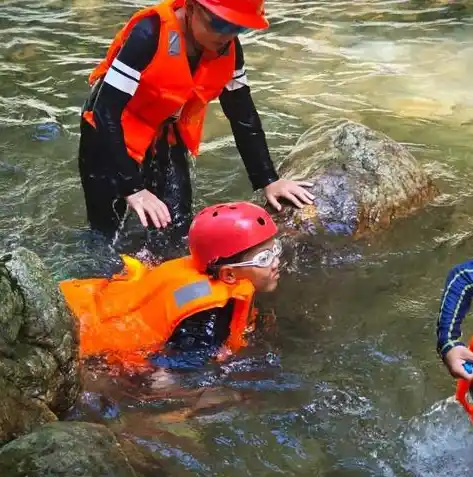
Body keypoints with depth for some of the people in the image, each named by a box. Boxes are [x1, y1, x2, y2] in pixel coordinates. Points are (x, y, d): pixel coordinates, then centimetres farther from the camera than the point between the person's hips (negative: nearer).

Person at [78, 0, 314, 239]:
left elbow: (242, 113, -3)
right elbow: (105, 112, -33)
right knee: (106, 235, 0)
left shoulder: (228, 48, -15)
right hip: (110, 134, -5)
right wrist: (132, 188, -37)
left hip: (164, 135, 5)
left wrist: (268, 180, -7)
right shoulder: (149, 36, -32)